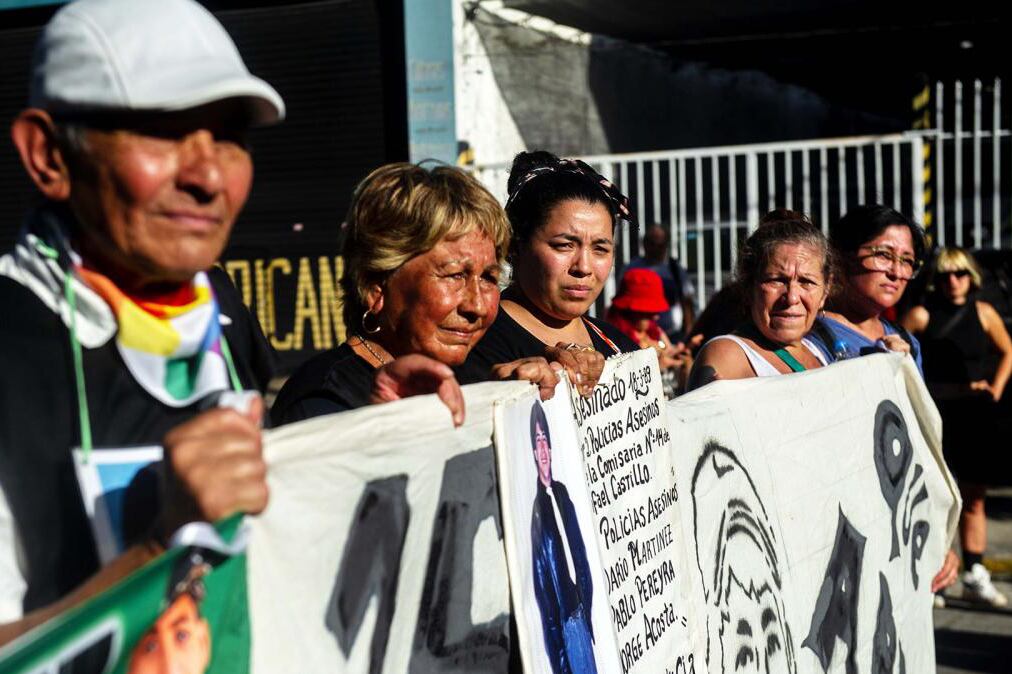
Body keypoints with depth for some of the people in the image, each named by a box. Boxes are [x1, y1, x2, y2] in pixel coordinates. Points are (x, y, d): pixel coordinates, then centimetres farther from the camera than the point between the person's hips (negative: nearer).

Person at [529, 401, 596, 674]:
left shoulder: (562, 493, 6)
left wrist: (586, 598, 11)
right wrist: (554, 628, -15)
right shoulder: (537, 510, -14)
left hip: (581, 607, 7)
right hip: (562, 618, -7)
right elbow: (541, 581, -14)